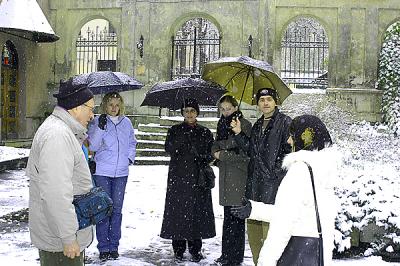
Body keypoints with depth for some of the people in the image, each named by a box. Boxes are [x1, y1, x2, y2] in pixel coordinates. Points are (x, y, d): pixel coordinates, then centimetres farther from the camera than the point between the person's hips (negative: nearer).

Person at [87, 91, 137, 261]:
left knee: (117, 209, 6)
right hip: (102, 172, -2)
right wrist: (100, 128, -18)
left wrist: (130, 158, 5)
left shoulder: (126, 122, 8)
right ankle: (103, 247, 9)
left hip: (121, 172, 3)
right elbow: (93, 146, -7)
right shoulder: (96, 122, 0)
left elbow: (132, 143, 20)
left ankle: (114, 246, 16)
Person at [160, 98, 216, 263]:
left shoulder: (205, 133, 12)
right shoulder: (175, 130, 9)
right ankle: (178, 249, 7)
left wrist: (203, 156, -12)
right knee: (178, 210, -3)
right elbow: (169, 149, -8)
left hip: (198, 177, 1)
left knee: (198, 210, -1)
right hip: (178, 177, -1)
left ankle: (195, 249, 9)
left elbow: (211, 155, 9)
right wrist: (183, 136, -19)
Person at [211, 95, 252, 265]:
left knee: (235, 219, -4)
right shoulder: (223, 124, 16)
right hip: (226, 175, 7)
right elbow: (215, 146, 18)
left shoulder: (244, 125, -7)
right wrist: (216, 150, -5)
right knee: (228, 216, 11)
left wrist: (222, 155, -9)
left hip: (239, 176, -7)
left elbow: (245, 154, -13)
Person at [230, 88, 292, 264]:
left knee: (269, 230, -10)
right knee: (253, 228, 12)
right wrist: (239, 133, 9)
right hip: (255, 184, 8)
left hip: (273, 183, -8)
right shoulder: (257, 125, 19)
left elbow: (290, 151, -10)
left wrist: (277, 172, -16)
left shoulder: (285, 122, -3)